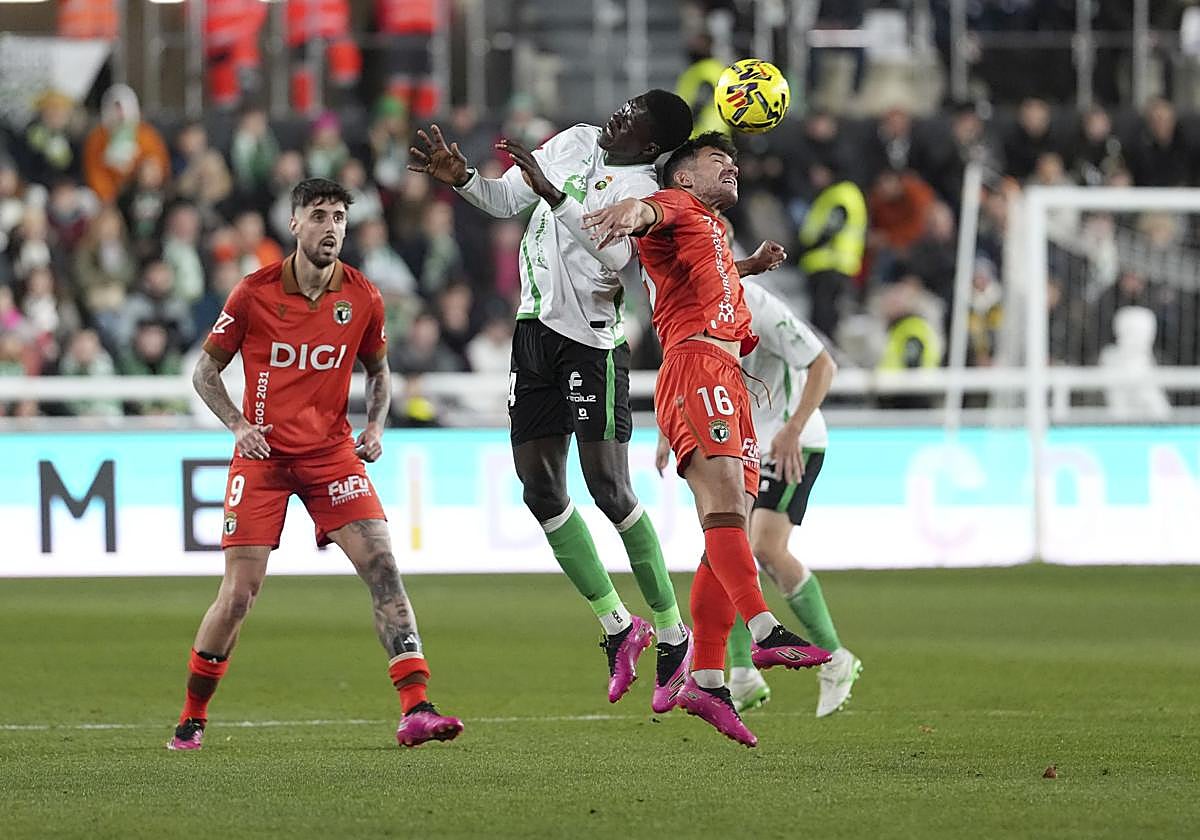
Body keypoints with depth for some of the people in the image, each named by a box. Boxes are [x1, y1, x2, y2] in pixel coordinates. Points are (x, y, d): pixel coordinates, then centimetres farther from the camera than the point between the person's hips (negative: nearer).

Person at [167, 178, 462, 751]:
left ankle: (415, 710, -16)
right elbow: (206, 371, 2)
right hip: (264, 455, -2)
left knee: (381, 564, -14)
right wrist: (238, 425, -13)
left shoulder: (362, 298, 0)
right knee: (239, 592, -5)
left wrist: (375, 427, -1)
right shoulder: (254, 294, -7)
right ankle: (191, 718, 14)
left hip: (332, 452, 2)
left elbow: (378, 370, 17)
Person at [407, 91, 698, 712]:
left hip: (591, 341, -8)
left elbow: (611, 248, -32)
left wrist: (551, 191, -36)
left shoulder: (641, 190, -14)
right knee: (540, 490, 6)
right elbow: (505, 200, 20)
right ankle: (616, 625, 17)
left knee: (608, 488, -11)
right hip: (534, 329, 8)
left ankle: (672, 633, 1)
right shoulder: (576, 143, 10)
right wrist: (461, 178, 1)